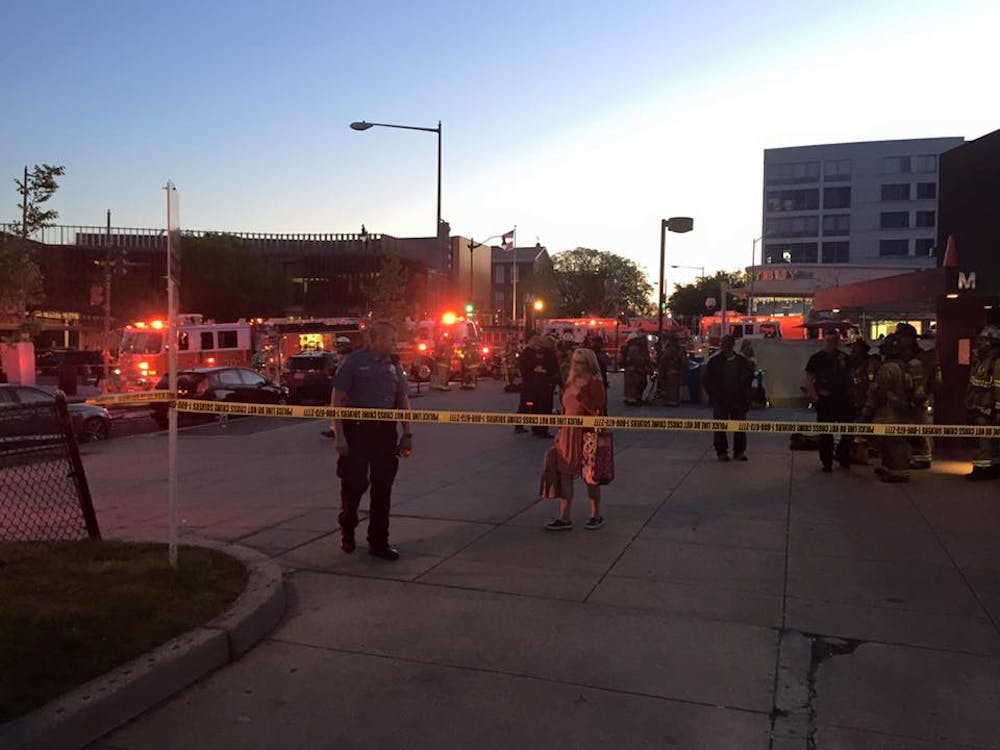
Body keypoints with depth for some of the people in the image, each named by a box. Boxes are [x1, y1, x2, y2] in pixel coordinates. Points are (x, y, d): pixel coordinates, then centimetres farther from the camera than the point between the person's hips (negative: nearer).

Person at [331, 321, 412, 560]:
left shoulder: (394, 365, 9)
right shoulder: (353, 362, -5)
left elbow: (403, 400, 15)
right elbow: (337, 400, -7)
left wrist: (407, 434, 10)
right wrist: (339, 435, -12)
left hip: (385, 432, 4)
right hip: (357, 430, -4)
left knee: (382, 488, 5)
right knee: (354, 484, 3)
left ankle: (379, 542, 15)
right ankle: (347, 531, 29)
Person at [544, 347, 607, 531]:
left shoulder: (595, 384, -12)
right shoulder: (570, 382, 9)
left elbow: (597, 410, -23)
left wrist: (580, 394, -27)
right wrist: (560, 431, 16)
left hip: (587, 435, -7)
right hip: (568, 433, 7)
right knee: (564, 474, 5)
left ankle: (596, 516, 24)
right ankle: (564, 518, 12)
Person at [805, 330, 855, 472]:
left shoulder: (844, 358, 9)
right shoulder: (817, 358, -2)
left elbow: (849, 377, 19)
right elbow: (809, 378, -4)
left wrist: (850, 393, 8)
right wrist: (814, 395, -14)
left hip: (844, 399, 4)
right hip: (825, 400, -3)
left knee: (849, 431, 6)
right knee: (826, 433, 4)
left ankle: (842, 455, 26)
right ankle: (827, 462, 14)